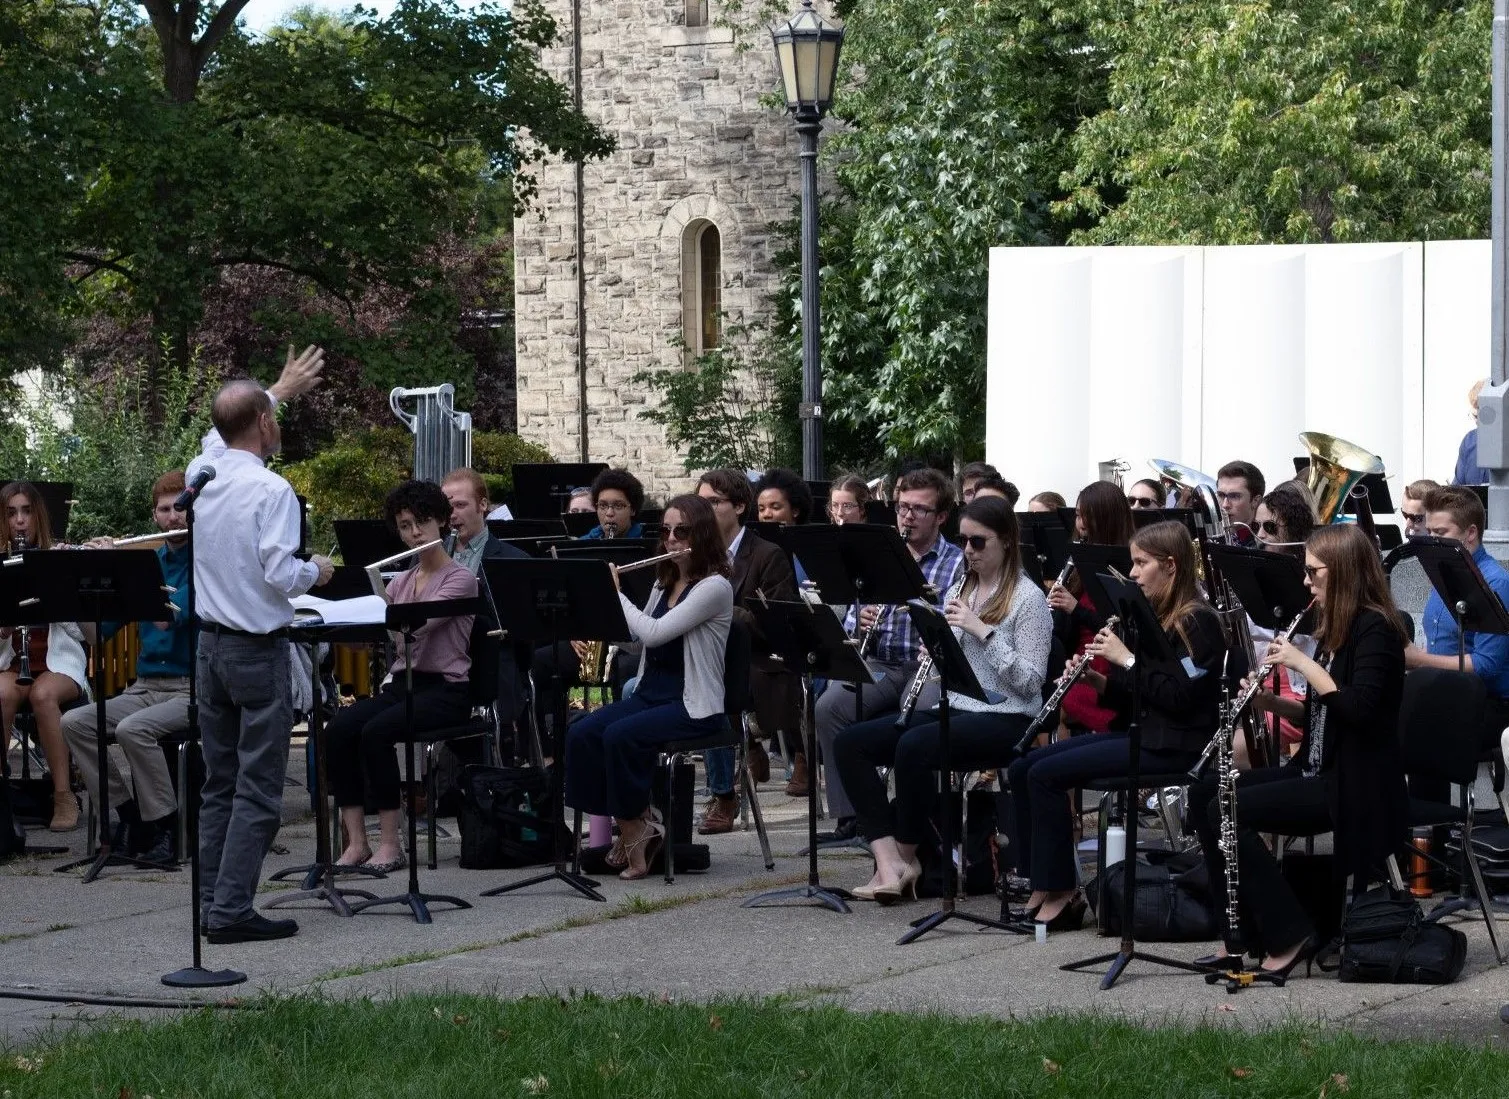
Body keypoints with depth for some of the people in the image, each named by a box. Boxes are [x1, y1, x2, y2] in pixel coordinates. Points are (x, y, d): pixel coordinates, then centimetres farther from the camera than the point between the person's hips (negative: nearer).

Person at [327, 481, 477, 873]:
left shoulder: (460, 579, -3)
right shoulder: (401, 581, 18)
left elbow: (414, 624, -19)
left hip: (446, 689, -6)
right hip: (401, 683, 6)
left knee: (375, 732, -31)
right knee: (338, 729, -22)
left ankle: (390, 844, -24)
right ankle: (356, 842, -23)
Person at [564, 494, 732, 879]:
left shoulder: (714, 587, -11)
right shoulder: (664, 583, 15)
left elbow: (653, 633, -21)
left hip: (693, 706, -8)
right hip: (650, 693, 8)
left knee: (620, 735, -31)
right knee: (580, 733, -17)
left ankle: (637, 824, -11)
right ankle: (633, 828, -9)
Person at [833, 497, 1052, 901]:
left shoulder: (1028, 599, -5)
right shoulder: (959, 590, 17)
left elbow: (1030, 682, -13)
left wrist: (982, 630, -18)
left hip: (1005, 718, -8)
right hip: (954, 709, 8)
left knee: (913, 746, -34)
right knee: (849, 742, -12)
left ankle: (906, 857, -14)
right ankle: (888, 860, -22)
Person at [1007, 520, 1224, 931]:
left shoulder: (1196, 622, -11)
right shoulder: (1154, 617, 16)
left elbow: (1180, 697, -21)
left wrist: (1127, 660, -19)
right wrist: (1096, 680, 0)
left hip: (1173, 744, -10)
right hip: (1141, 732, 10)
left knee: (1046, 774, -20)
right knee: (1021, 769, -2)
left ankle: (1061, 893, -13)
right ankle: (1040, 886, -5)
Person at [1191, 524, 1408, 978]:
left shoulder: (1375, 629, -13)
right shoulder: (1335, 628, 15)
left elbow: (1358, 709, -26)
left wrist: (1304, 663, -20)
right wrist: (1270, 702, 3)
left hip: (1355, 786, -10)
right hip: (1318, 770, 10)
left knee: (1229, 810, -20)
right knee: (1204, 794, 3)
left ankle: (1287, 937, -15)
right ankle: (1240, 933, 1)